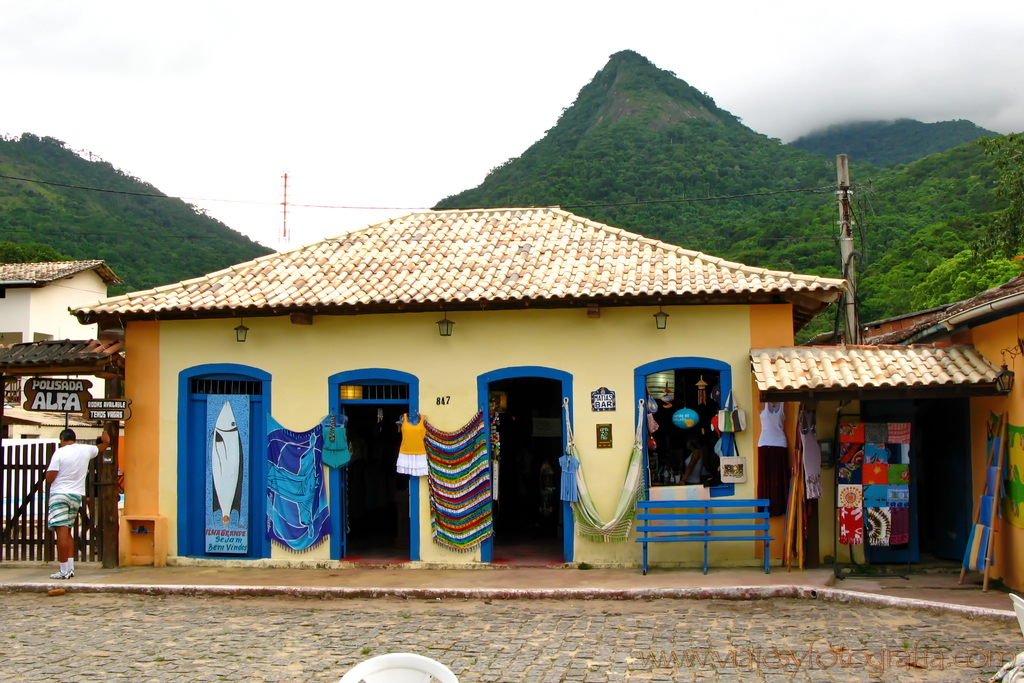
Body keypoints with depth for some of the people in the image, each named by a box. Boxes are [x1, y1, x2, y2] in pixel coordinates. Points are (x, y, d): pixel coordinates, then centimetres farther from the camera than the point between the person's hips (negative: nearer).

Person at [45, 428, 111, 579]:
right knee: (67, 532, 16)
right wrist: (106, 441, 49)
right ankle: (70, 568, 14)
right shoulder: (85, 450, 6)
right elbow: (100, 448, 29)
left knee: (62, 532, -8)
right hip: (76, 496, 6)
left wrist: (48, 472, 11)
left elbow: (49, 478, -10)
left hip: (60, 494, -6)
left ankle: (64, 570, -11)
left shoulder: (59, 452, -9)